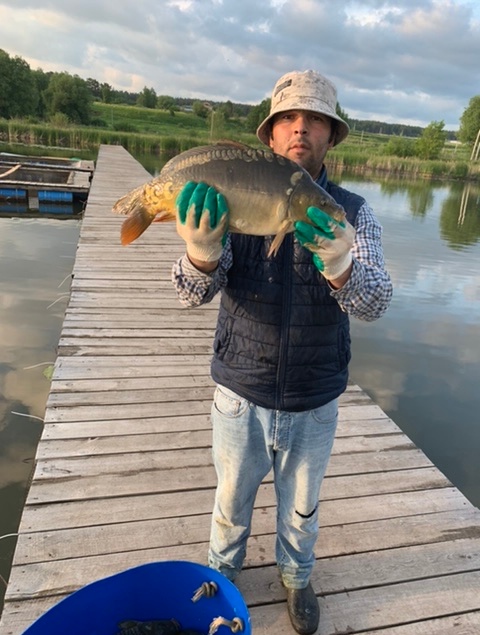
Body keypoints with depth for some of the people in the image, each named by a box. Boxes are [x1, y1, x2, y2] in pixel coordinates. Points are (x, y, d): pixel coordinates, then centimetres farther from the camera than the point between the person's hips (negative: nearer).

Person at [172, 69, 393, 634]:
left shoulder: (352, 213, -8)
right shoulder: (235, 201, -10)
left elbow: (374, 301, -22)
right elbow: (193, 293, -20)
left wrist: (337, 264, -44)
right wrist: (202, 250, -42)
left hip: (315, 404, 1)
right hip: (241, 396, 0)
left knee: (301, 506, 25)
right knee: (231, 499, 24)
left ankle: (296, 576, 55)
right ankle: (222, 570, 55)